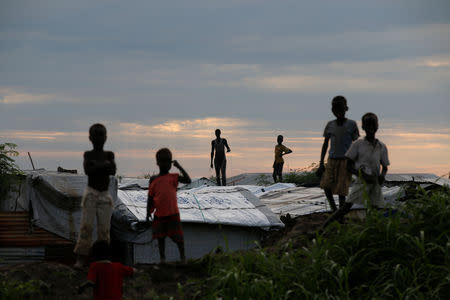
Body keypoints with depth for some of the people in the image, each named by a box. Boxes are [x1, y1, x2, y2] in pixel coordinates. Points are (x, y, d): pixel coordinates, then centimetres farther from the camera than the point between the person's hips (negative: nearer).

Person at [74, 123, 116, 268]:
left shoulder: (109, 155, 7)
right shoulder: (88, 154, 2)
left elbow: (113, 171, -10)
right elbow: (87, 170, -16)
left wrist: (96, 165, -18)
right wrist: (104, 165, -17)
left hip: (105, 195, 2)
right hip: (91, 193, -2)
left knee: (104, 228, -1)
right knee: (86, 226, -8)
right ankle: (81, 258, -8)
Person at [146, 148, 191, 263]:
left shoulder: (173, 177, 3)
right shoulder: (154, 180, 6)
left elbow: (188, 180, -10)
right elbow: (150, 197, 10)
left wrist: (179, 167, -8)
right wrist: (148, 212, 7)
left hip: (173, 213, -2)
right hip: (159, 214, 2)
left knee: (177, 236, -2)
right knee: (160, 236, 8)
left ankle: (182, 256, 12)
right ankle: (162, 257, 17)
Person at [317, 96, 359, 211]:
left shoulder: (351, 124, 1)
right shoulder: (330, 125, 8)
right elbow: (325, 144, 13)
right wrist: (321, 164, 7)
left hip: (345, 160, -3)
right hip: (331, 160, 3)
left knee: (341, 188, -8)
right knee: (326, 184, -12)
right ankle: (333, 208, 7)